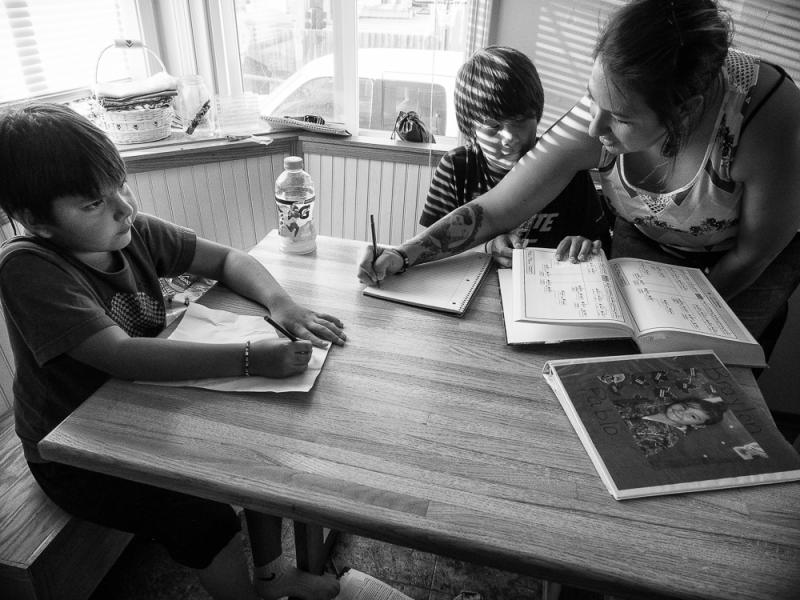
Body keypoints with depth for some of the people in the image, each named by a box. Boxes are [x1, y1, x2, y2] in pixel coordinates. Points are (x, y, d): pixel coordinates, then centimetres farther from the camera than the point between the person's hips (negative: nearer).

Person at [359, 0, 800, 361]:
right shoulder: (602, 113, -31)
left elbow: (755, 251, -20)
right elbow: (493, 211, -25)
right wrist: (402, 256, -34)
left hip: (737, 262, -1)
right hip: (645, 242, 2)